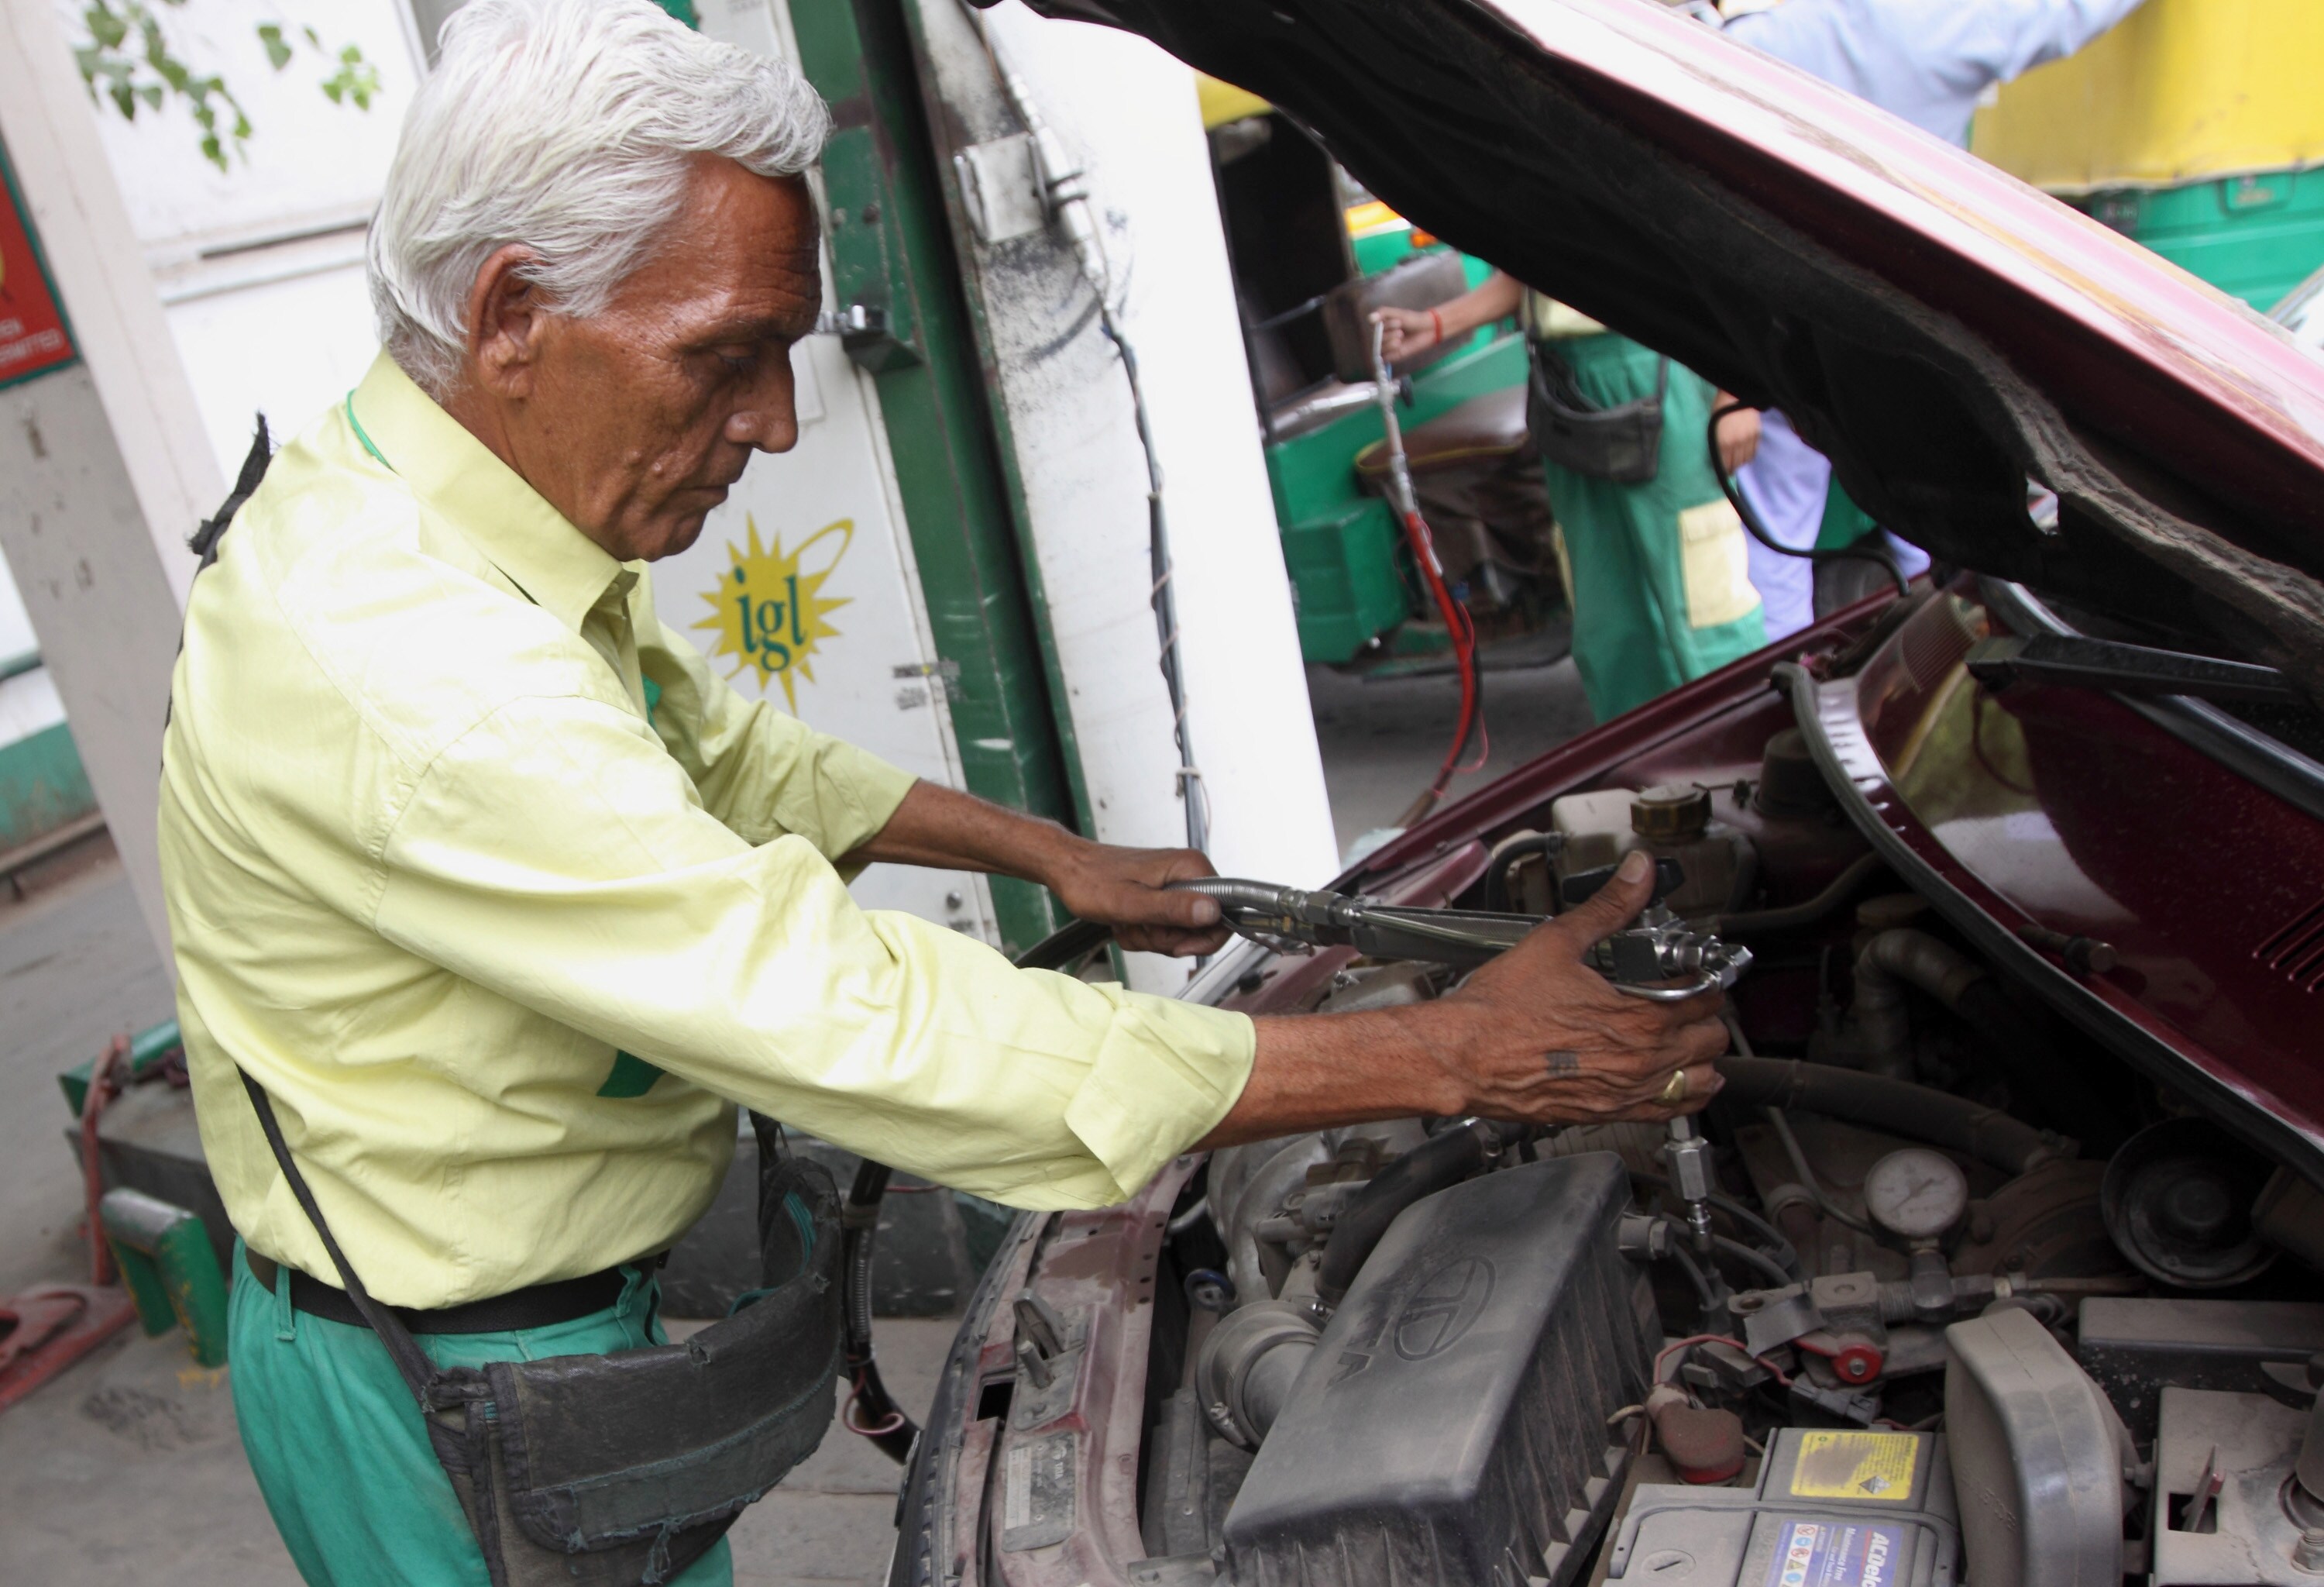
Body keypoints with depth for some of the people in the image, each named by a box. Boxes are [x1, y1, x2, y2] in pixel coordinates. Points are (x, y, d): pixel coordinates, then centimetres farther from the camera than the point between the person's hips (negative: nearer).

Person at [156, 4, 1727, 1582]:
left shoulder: (443, 525, -1)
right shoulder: (402, 676, -35)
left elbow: (721, 747, 14)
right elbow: (871, 1022, -37)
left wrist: (1055, 852, 12)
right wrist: (1456, 1057, -32)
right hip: (452, 1399, -9)